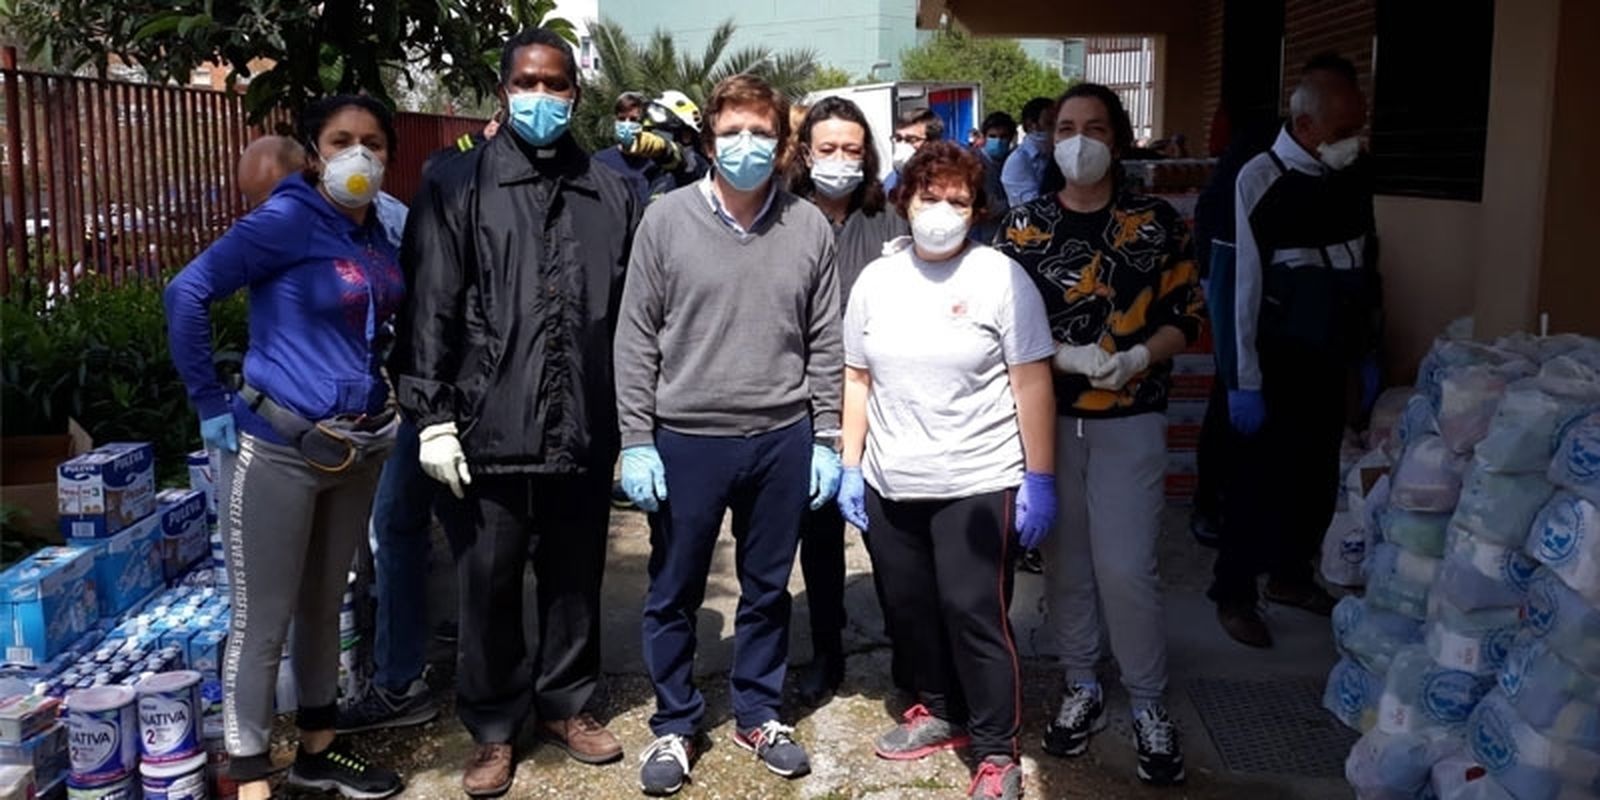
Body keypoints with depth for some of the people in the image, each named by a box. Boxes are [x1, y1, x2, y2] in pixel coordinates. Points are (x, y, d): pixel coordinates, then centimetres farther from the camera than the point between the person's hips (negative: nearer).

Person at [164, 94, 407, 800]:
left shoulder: (379, 231, 7)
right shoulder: (288, 220, -13)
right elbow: (186, 294, -17)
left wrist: (381, 397, 8)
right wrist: (210, 404, -14)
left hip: (359, 443, 7)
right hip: (280, 446, -7)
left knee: (323, 606, 18)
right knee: (262, 622, 2)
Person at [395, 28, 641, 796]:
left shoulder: (612, 193, 9)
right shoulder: (456, 186, 2)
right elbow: (429, 310, -2)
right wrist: (433, 417, -8)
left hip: (584, 433, 2)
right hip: (489, 431, -2)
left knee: (574, 577, 14)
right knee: (487, 585, 8)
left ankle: (565, 704, 34)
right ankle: (493, 728, 26)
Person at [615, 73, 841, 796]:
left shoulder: (810, 228, 1)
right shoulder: (666, 220, -4)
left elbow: (824, 345, 5)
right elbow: (636, 339, -3)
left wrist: (825, 440, 3)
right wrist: (636, 441, -6)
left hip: (782, 439, 2)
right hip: (686, 439, -1)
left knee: (767, 588, 15)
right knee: (674, 594, 10)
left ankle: (759, 714, 35)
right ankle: (674, 726, 30)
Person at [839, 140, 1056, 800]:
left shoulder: (1001, 277, -6)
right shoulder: (876, 279, 6)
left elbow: (1032, 385, -6)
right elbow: (857, 380, 10)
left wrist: (1040, 478, -9)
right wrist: (850, 468, 7)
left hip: (978, 484, -4)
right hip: (890, 485, 5)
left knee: (974, 615, -1)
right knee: (909, 611, 15)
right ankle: (942, 711, 37)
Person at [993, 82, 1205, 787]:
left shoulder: (1156, 222, 1)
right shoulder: (1023, 224, 3)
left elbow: (1188, 315, 2)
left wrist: (1139, 357, -16)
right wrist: (1063, 355, -15)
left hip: (1129, 419, -2)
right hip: (1047, 415, 2)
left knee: (1125, 567, -5)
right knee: (1064, 559, 11)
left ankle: (1148, 704, 15)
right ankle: (1081, 687, 29)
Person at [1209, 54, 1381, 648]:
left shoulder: (1353, 177, 3)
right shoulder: (1261, 181, -14)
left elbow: (1368, 269, 13)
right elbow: (1241, 286, -14)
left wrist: (1369, 354, 14)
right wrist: (1243, 382, -15)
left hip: (1330, 364, 6)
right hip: (1276, 368, -6)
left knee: (1318, 475, 14)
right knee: (1259, 480, 3)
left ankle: (1291, 574, 34)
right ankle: (1233, 594, 19)